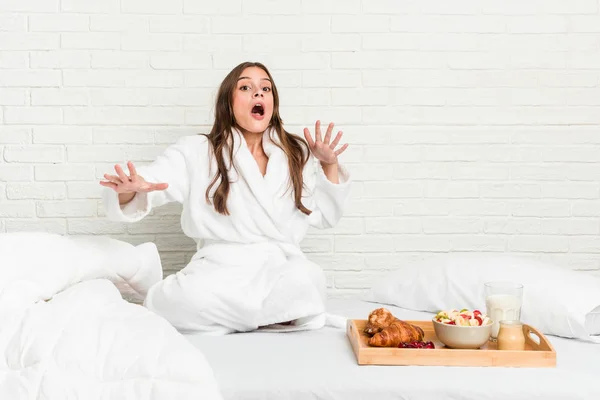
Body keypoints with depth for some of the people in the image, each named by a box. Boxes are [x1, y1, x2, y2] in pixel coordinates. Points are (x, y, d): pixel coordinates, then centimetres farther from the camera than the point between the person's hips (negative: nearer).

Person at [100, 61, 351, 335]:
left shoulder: (298, 153, 15)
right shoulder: (196, 152, 8)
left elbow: (325, 216, 20)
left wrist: (330, 166, 4)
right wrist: (129, 189, -24)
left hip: (283, 267, 3)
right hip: (219, 268, -2)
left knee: (303, 280, -35)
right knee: (184, 301, -36)